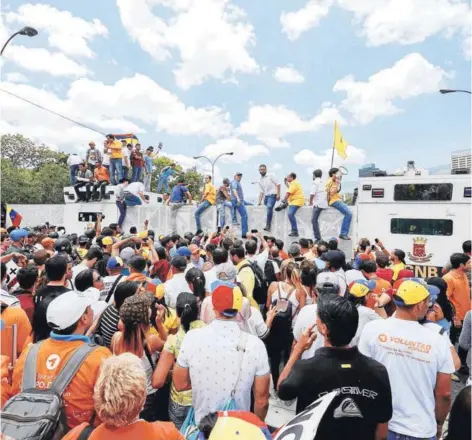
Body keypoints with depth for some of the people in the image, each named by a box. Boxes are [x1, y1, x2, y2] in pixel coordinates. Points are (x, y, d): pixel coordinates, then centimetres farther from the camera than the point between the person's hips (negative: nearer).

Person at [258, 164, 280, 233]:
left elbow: (278, 184, -4)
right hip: (266, 196, 7)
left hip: (272, 194, -7)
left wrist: (278, 194, -12)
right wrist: (260, 201, 10)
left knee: (269, 208, -24)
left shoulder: (270, 175, 2)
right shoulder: (260, 180, 18)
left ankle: (268, 225, -25)